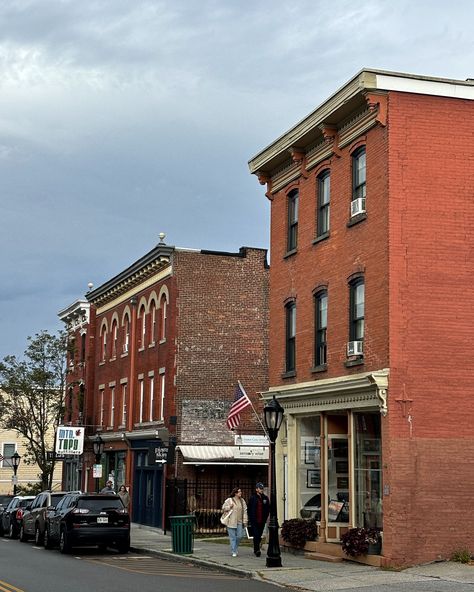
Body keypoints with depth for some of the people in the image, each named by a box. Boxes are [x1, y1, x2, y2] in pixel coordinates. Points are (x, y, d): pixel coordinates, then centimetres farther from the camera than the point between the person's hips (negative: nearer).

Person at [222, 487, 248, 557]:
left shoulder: (242, 500, 10)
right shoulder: (229, 500, -1)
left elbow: (245, 511, 10)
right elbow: (223, 507, 4)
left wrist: (245, 520, 4)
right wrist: (229, 507, -15)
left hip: (239, 522, 3)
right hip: (231, 522, -3)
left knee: (239, 536, -1)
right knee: (232, 537, -2)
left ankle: (235, 548, 25)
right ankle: (234, 552, 5)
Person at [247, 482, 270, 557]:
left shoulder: (265, 498, 9)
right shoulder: (252, 498, -2)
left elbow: (268, 509, 14)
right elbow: (249, 509, 1)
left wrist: (265, 518, 6)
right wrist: (250, 518, -4)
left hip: (262, 521, 4)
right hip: (254, 521, -4)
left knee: (259, 536, 10)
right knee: (256, 535, -12)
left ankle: (256, 549, 23)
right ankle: (257, 550, -14)